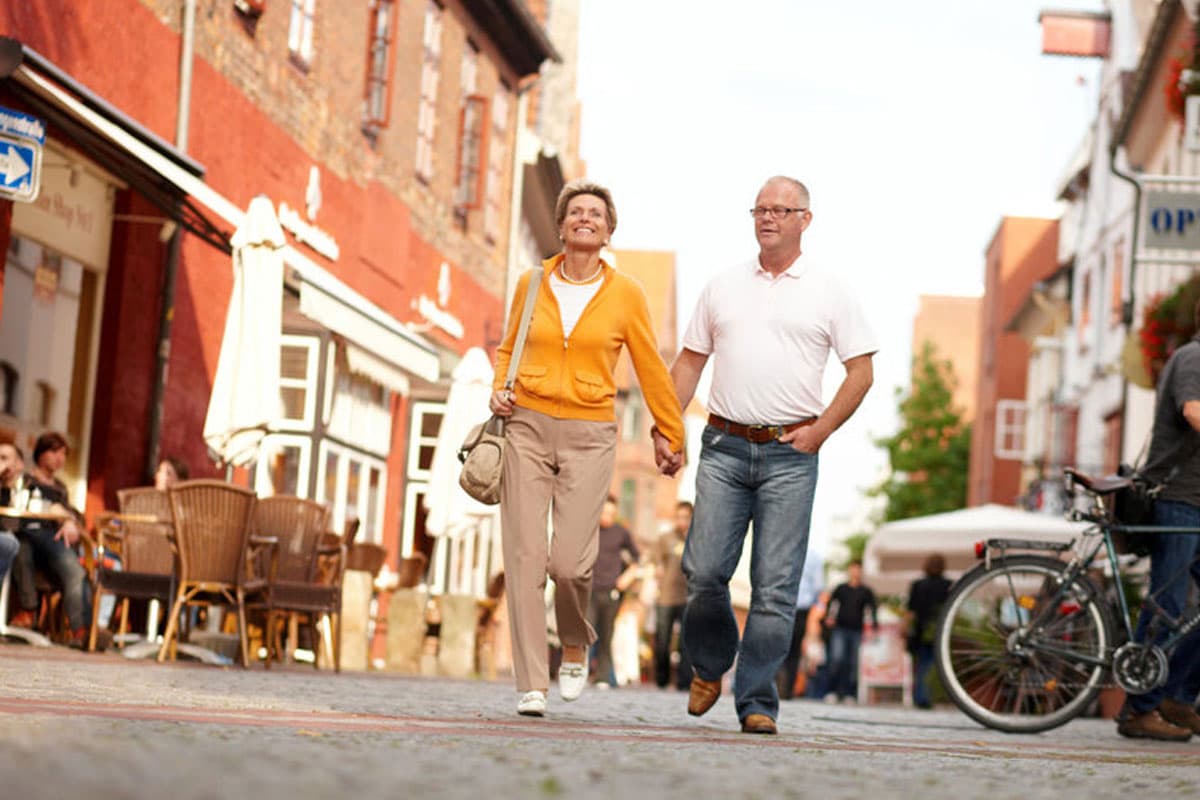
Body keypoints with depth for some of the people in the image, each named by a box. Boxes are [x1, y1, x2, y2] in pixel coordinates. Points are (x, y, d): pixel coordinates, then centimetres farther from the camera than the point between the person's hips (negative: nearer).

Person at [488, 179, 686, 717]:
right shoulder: (532, 284, 6)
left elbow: (650, 369, 9)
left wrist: (672, 435, 14)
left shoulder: (625, 294, 2)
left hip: (589, 436, -1)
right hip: (527, 426, 2)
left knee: (569, 562, -12)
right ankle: (531, 685, -2)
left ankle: (575, 646, 21)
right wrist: (500, 390, 1)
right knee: (525, 556, -7)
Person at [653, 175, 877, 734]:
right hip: (725, 447, 2)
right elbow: (690, 360, 16)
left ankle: (757, 703, 1)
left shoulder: (828, 292, 6)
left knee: (775, 587, -4)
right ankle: (709, 666, 23)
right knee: (703, 571, -4)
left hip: (790, 454, -2)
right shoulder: (723, 287, 14)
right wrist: (664, 428, 5)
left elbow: (861, 371, 6)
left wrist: (819, 431, -5)